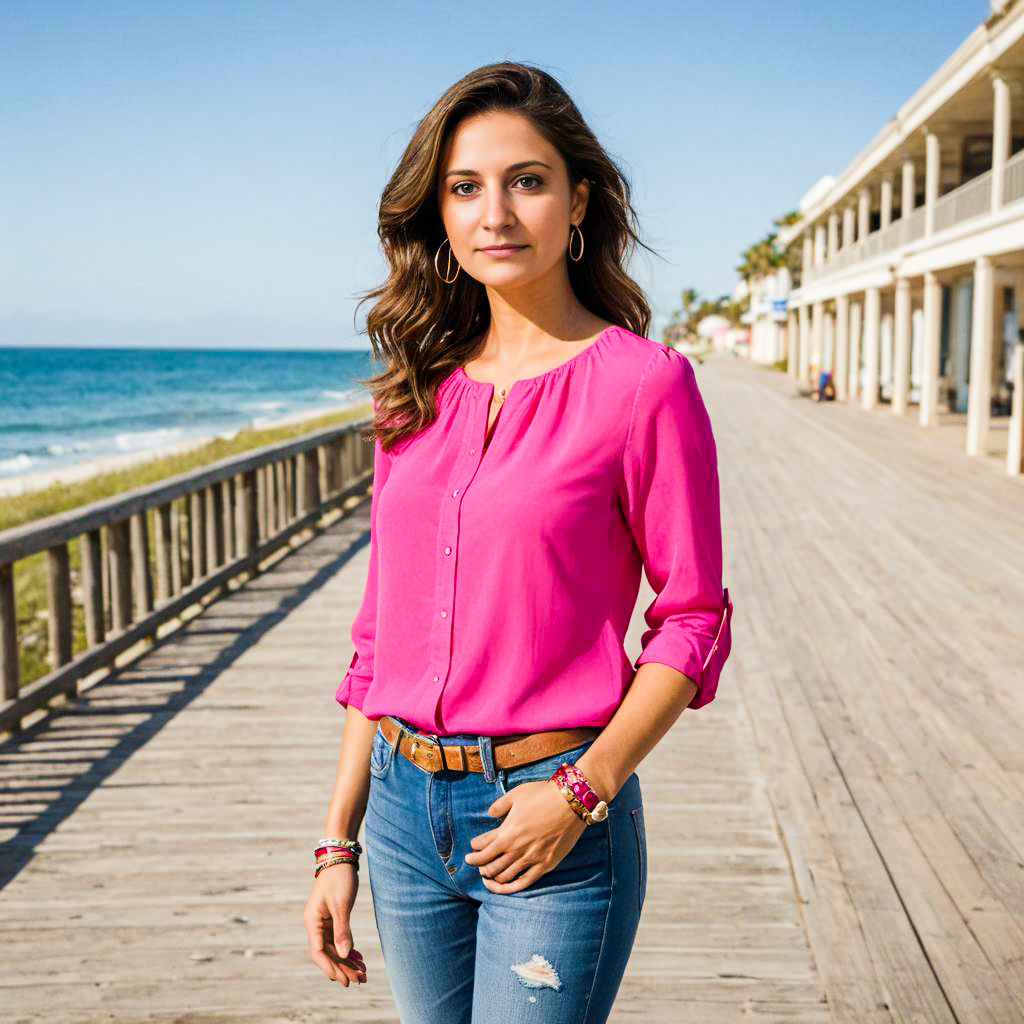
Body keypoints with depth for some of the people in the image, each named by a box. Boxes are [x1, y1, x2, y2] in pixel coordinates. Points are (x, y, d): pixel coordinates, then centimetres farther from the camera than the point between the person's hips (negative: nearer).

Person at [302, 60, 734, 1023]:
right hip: (406, 804, 5)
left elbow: (693, 621, -6)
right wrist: (338, 840, 7)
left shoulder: (644, 382, -9)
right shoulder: (420, 391, 5)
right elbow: (381, 627, 8)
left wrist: (583, 790, -16)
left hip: (550, 820, -5)